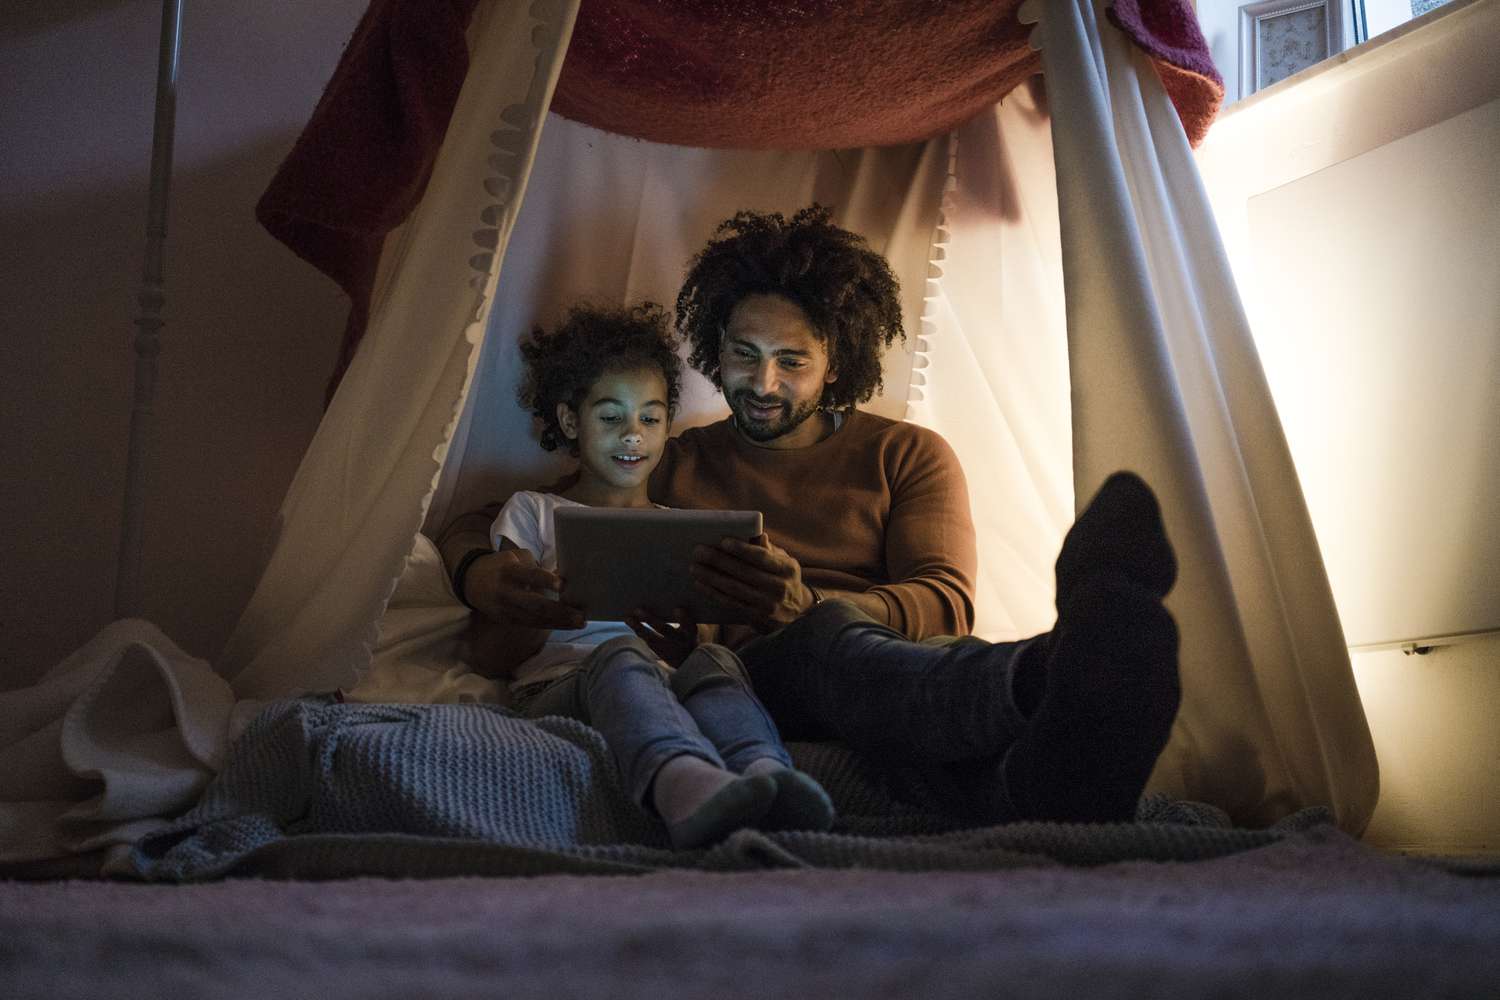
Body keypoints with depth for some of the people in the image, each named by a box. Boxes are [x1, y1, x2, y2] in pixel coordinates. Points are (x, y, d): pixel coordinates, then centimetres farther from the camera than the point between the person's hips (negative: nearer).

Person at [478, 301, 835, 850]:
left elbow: (690, 641, 18)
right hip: (558, 683, -2)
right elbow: (502, 655, 12)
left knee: (713, 661, -33)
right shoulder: (532, 512, 23)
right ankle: (682, 779, -71)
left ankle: (768, 777, -66)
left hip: (665, 685, 2)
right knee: (621, 655, -38)